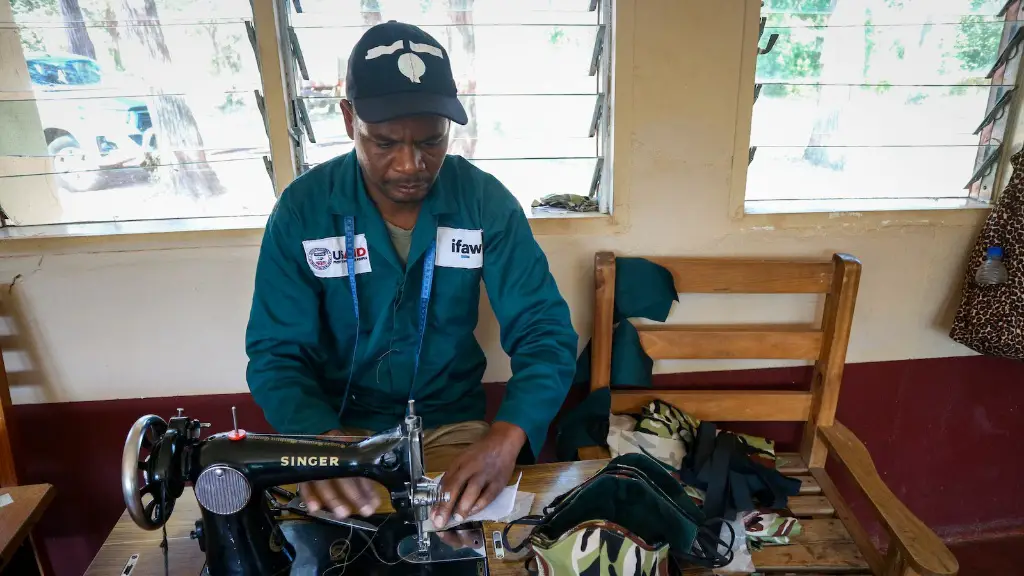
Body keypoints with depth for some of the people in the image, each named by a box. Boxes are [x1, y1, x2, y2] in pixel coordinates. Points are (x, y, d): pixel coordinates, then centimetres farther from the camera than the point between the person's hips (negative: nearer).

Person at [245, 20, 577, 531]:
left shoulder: (487, 201, -12)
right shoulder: (302, 209, -11)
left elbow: (544, 332, -14)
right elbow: (276, 353, -10)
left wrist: (506, 436, -32)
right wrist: (322, 440, -30)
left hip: (451, 424, 1)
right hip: (337, 423, 0)